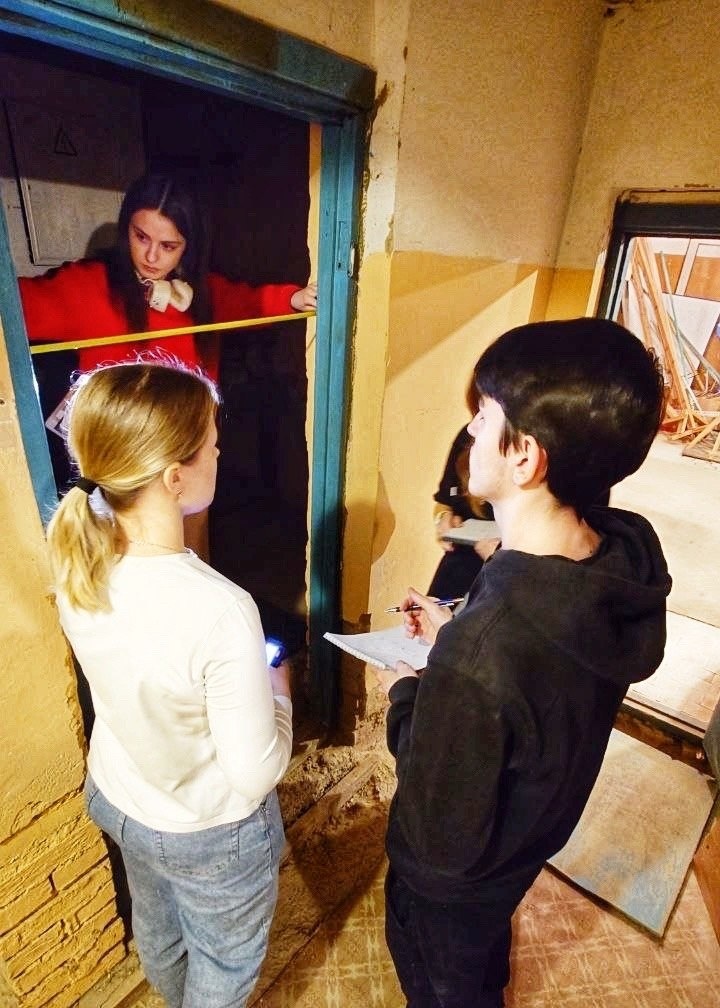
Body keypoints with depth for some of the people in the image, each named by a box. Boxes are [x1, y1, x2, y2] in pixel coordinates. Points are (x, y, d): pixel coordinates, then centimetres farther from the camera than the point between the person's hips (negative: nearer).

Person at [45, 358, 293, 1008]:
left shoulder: (78, 562, -18)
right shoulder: (220, 610, -40)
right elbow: (256, 773, -26)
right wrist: (276, 689, -11)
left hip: (114, 800, 7)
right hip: (210, 832, -6)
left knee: (157, 929, 37)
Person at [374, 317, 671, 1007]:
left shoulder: (476, 655, -46)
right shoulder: (625, 558, -21)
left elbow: (442, 841, -29)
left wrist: (408, 696, -18)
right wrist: (455, 636, -7)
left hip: (458, 874, -6)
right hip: (534, 835, 7)